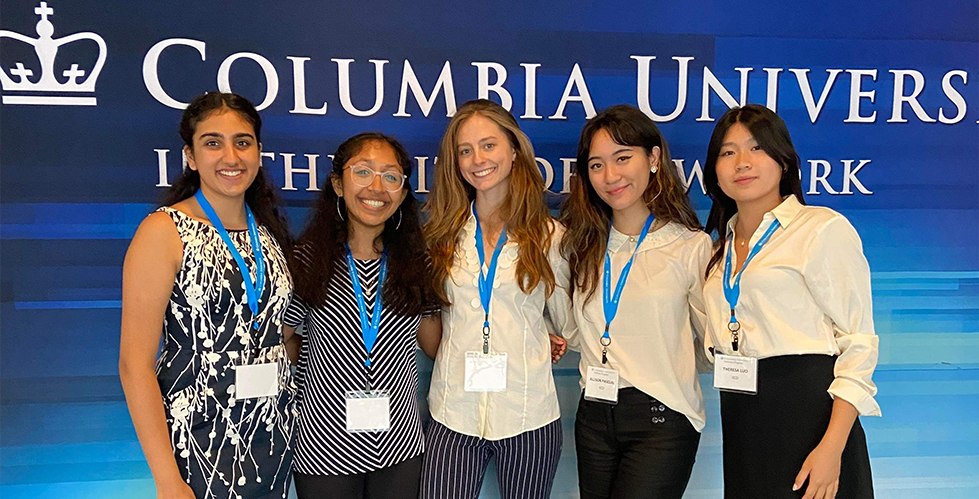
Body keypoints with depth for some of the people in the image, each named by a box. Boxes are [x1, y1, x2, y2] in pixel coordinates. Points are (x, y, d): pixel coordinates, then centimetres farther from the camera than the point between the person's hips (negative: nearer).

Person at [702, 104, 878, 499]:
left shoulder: (824, 229, -8)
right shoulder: (722, 248, 12)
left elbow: (859, 343, -12)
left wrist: (832, 447, -19)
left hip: (808, 418, -6)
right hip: (741, 428, 6)